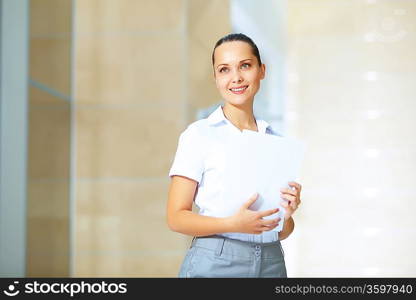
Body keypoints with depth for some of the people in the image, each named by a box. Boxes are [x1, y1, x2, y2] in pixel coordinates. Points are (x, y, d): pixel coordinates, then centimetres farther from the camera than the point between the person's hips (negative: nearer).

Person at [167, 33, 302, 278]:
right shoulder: (199, 134, -4)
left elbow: (282, 231, 14)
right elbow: (176, 216, -8)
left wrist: (288, 214, -8)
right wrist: (234, 224, -22)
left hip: (272, 263, 4)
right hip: (215, 264, -4)